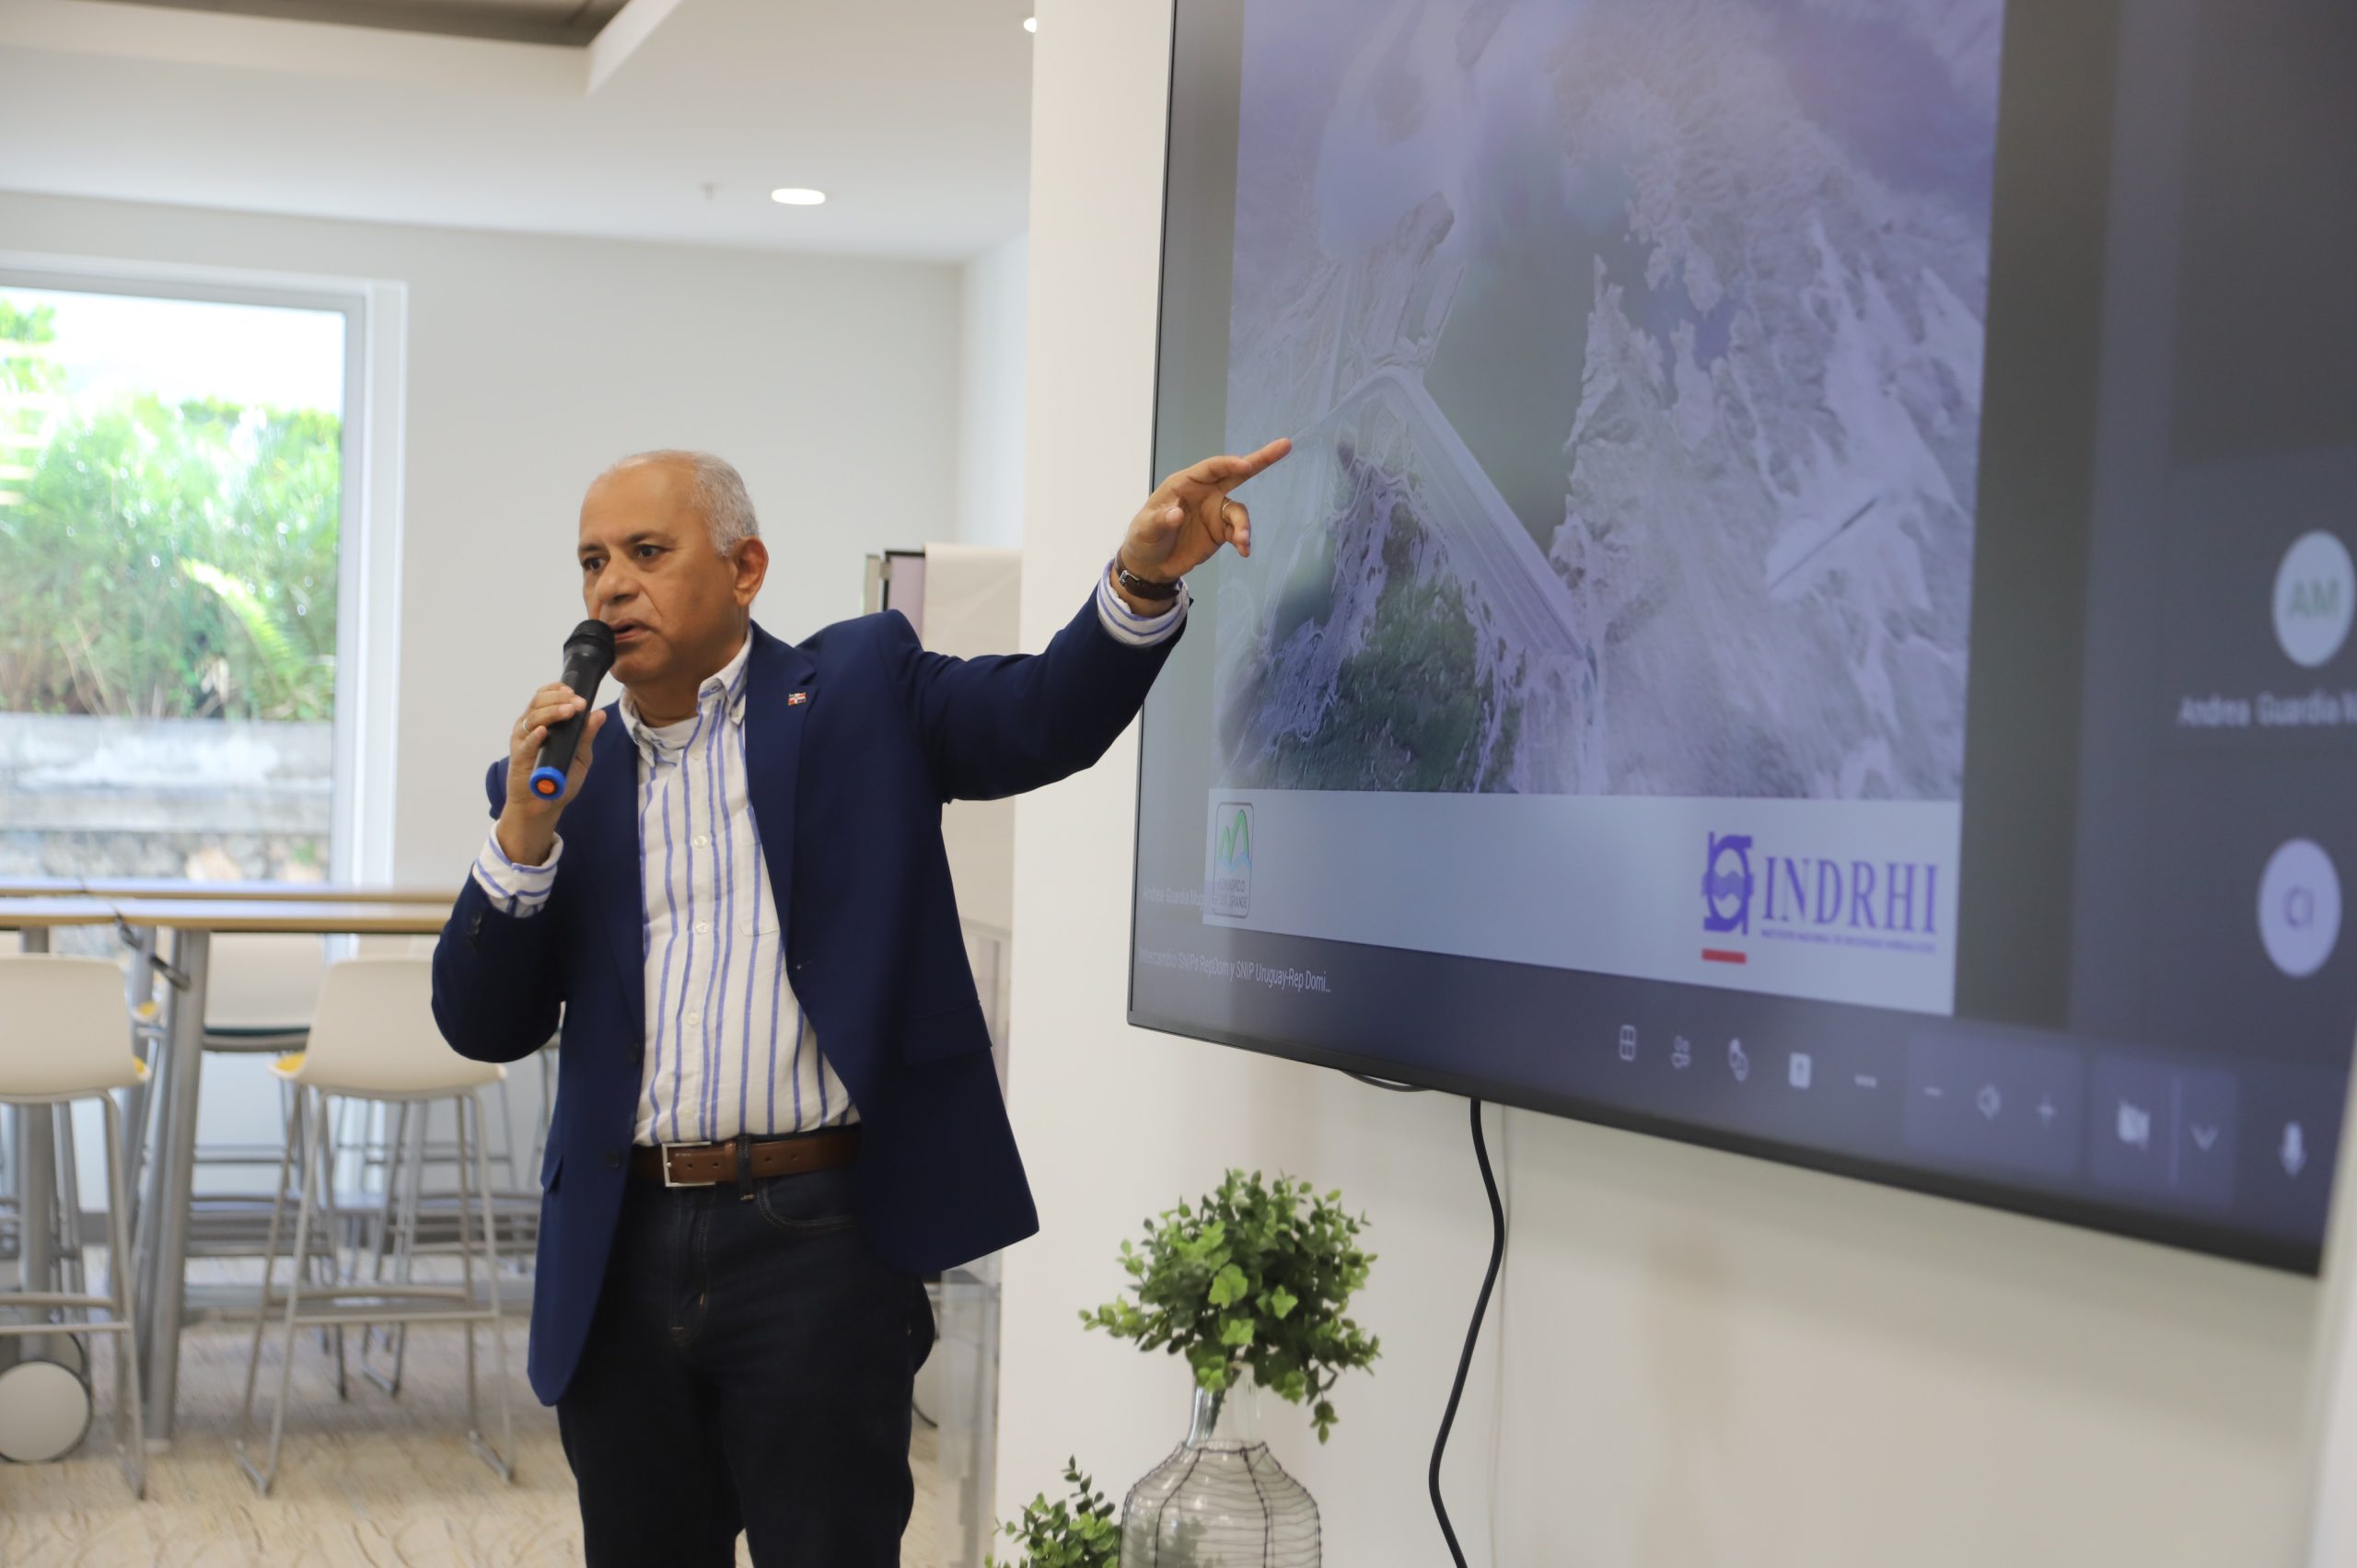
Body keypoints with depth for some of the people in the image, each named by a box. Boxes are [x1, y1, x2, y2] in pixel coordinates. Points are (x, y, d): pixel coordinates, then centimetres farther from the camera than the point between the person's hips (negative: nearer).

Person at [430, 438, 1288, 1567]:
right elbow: (482, 1028, 7)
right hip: (623, 1252, 4)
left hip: (818, 1233, -4)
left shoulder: (857, 688, 6)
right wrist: (528, 830, -7)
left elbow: (1047, 720, -9)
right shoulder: (559, 768, 13)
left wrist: (1142, 581, -27)